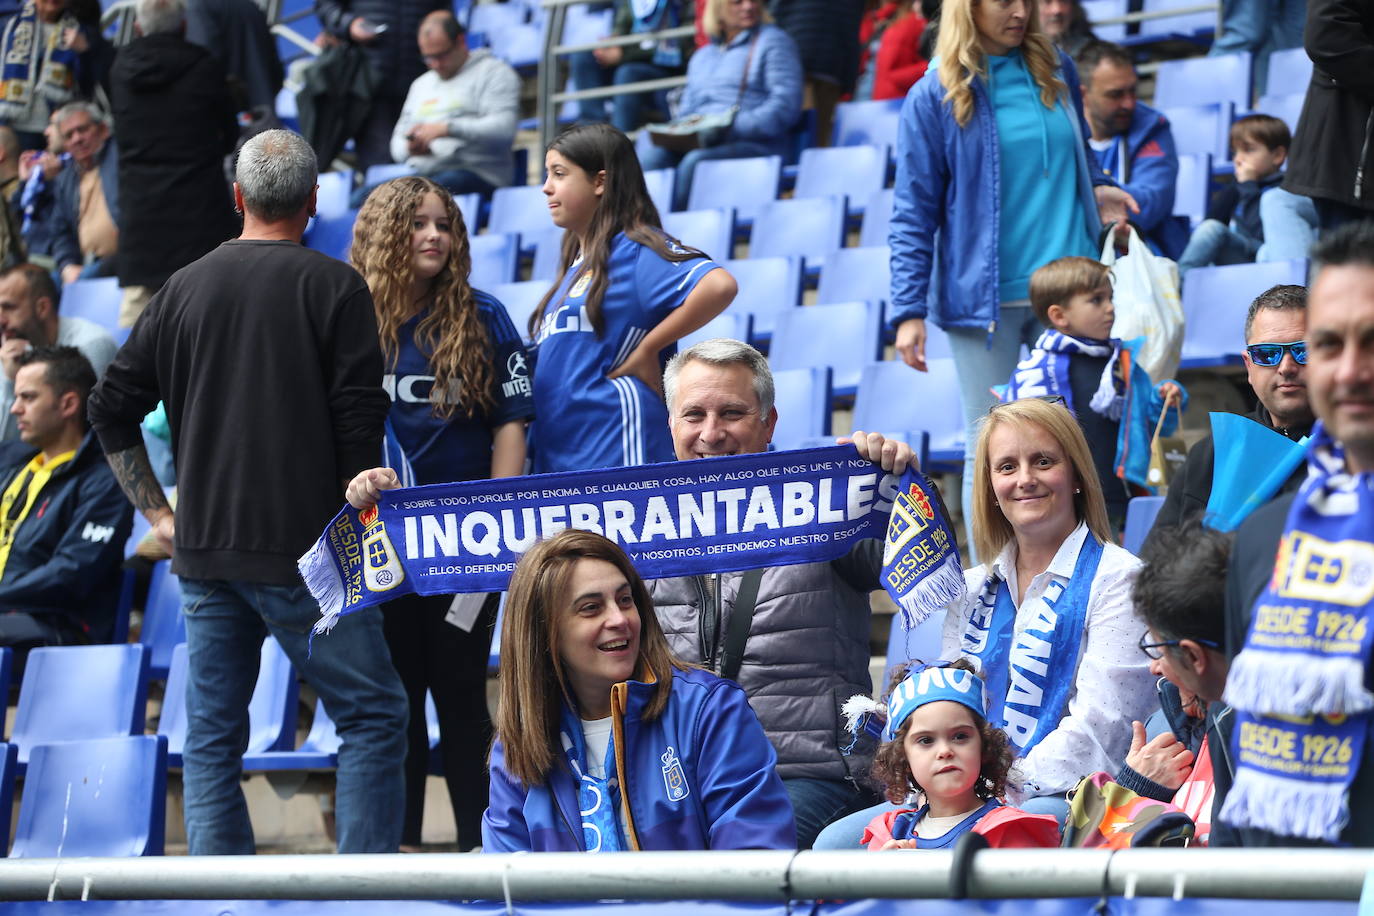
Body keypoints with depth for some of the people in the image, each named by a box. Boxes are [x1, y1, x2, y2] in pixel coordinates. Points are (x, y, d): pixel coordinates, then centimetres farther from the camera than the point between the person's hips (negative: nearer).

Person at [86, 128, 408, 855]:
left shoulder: (183, 288, 9)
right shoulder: (333, 286, -4)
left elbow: (111, 411, 10)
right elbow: (360, 425, -9)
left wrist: (157, 513, 14)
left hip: (202, 551, 5)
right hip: (300, 550, -4)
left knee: (211, 739, 9)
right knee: (372, 715, 2)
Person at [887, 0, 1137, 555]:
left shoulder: (1056, 73, 8)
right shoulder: (934, 97, -3)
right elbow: (914, 214, -2)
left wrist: (1094, 193, 1)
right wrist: (909, 311, -8)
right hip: (985, 296, -3)